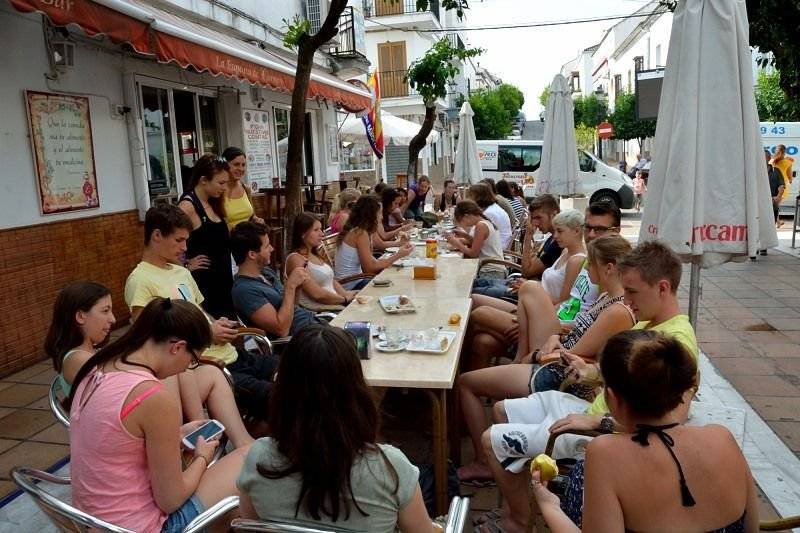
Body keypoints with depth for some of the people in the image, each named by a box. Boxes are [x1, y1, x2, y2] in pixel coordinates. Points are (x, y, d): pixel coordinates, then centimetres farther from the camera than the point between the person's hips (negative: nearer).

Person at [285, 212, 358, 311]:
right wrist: (345, 299, -7)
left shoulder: (315, 255, 18)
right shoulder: (296, 259, -10)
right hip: (318, 311, -8)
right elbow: (317, 294, -16)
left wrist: (346, 293, -1)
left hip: (336, 304, 8)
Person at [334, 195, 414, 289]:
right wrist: (398, 255, -11)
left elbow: (370, 262, 6)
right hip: (351, 286, -8)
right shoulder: (361, 234, -16)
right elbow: (371, 266, -17)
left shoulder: (355, 231, 9)